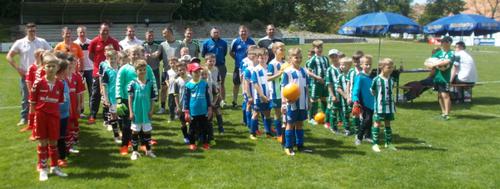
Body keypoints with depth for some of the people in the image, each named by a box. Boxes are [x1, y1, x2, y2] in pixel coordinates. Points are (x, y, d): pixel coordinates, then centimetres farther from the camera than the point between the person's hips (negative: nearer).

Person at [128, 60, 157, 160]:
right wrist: (131, 112, -7)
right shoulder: (133, 83, -6)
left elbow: (152, 98, 3)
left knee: (147, 131, 11)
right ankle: (135, 151, 19)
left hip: (146, 111, 2)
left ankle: (148, 150, 25)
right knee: (135, 131, 8)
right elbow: (130, 98, -4)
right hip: (136, 111, -2)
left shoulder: (150, 83, -1)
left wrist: (151, 110, -1)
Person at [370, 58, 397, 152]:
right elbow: (372, 91, 0)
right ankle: (375, 144, 3)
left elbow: (391, 92, 14)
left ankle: (389, 143, 22)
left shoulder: (391, 80, 4)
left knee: (388, 124, 13)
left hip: (389, 106, 5)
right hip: (379, 106, -5)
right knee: (377, 124, -1)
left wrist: (393, 106, 14)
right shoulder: (376, 79, -12)